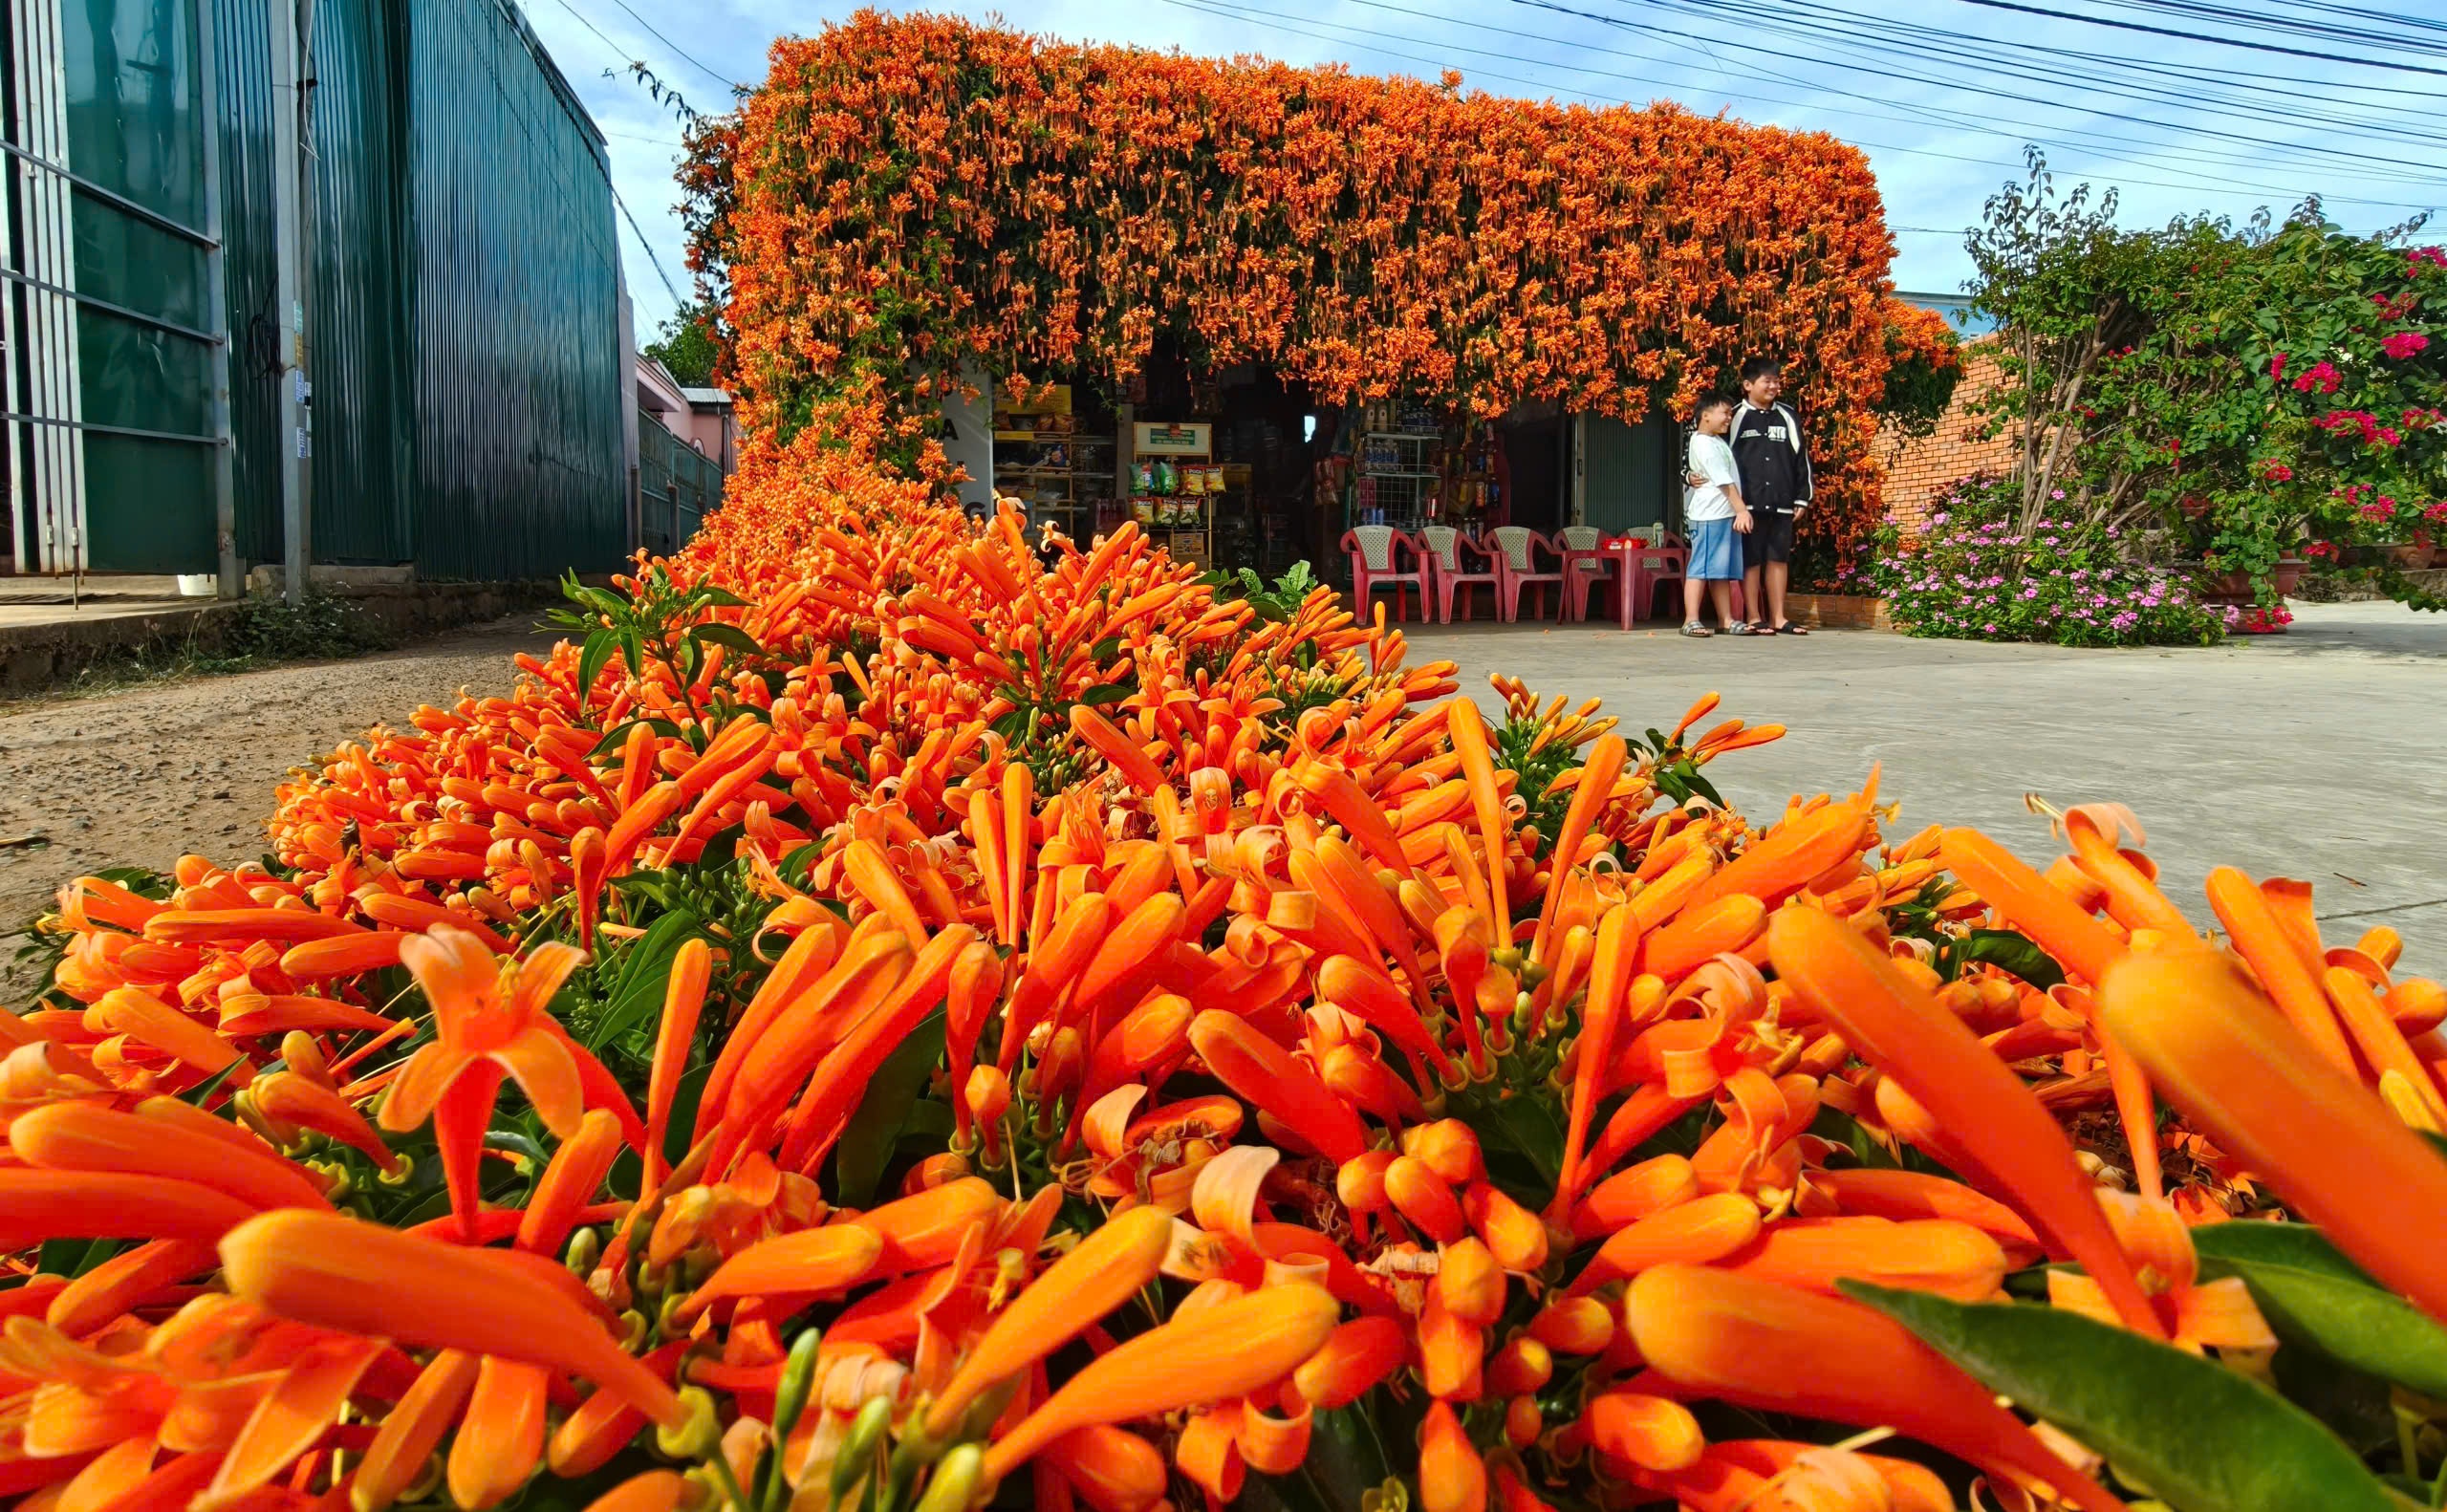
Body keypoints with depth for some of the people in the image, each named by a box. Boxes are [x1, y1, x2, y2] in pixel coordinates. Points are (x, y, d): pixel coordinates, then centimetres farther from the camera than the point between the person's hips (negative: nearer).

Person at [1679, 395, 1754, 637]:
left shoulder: (1717, 441, 18)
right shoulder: (1704, 444, -11)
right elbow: (1724, 481, -16)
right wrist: (1742, 510, -19)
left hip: (1726, 514, 9)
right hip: (1709, 515, -9)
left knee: (1723, 570, 9)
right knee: (1701, 568, -9)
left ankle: (1726, 620, 12)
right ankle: (1691, 620, -8)